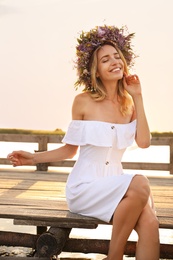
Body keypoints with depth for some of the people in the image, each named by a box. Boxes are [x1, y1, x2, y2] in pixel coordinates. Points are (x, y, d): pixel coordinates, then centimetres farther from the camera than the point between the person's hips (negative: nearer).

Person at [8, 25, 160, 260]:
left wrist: (138, 98, -5)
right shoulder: (83, 102, -3)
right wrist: (34, 158, -6)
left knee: (150, 224, -27)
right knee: (140, 184, -31)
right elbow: (70, 149, 5)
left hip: (115, 184, 4)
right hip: (85, 186, -3)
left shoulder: (129, 103, 7)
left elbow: (144, 142, -8)